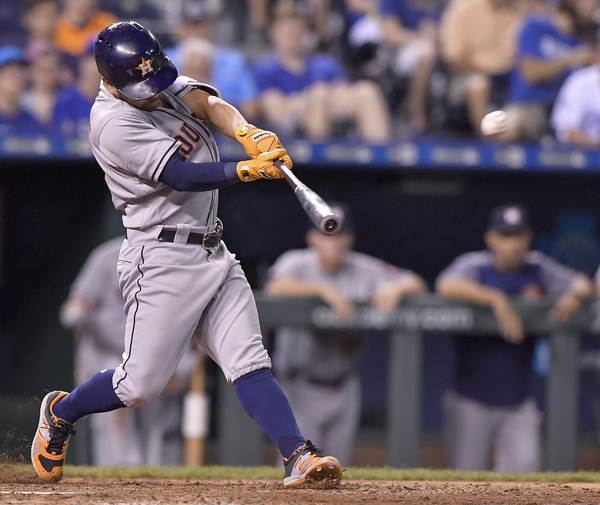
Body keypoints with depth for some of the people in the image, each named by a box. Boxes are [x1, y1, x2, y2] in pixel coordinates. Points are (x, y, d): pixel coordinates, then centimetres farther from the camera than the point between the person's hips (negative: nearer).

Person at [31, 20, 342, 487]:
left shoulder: (168, 85, 9)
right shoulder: (114, 124, -16)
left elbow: (208, 103, -5)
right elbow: (181, 176, -23)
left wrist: (248, 133, -25)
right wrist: (250, 169, -31)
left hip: (214, 255, 7)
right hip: (163, 259, -7)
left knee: (250, 363, -5)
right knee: (141, 383, -3)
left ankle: (298, 456, -15)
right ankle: (61, 413, 23)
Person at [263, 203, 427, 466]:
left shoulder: (365, 270, 2)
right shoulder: (296, 264, -7)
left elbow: (416, 284, 1)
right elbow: (276, 287, -29)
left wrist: (396, 289, -21)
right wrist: (325, 291, -36)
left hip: (344, 388, 4)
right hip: (300, 386, -4)